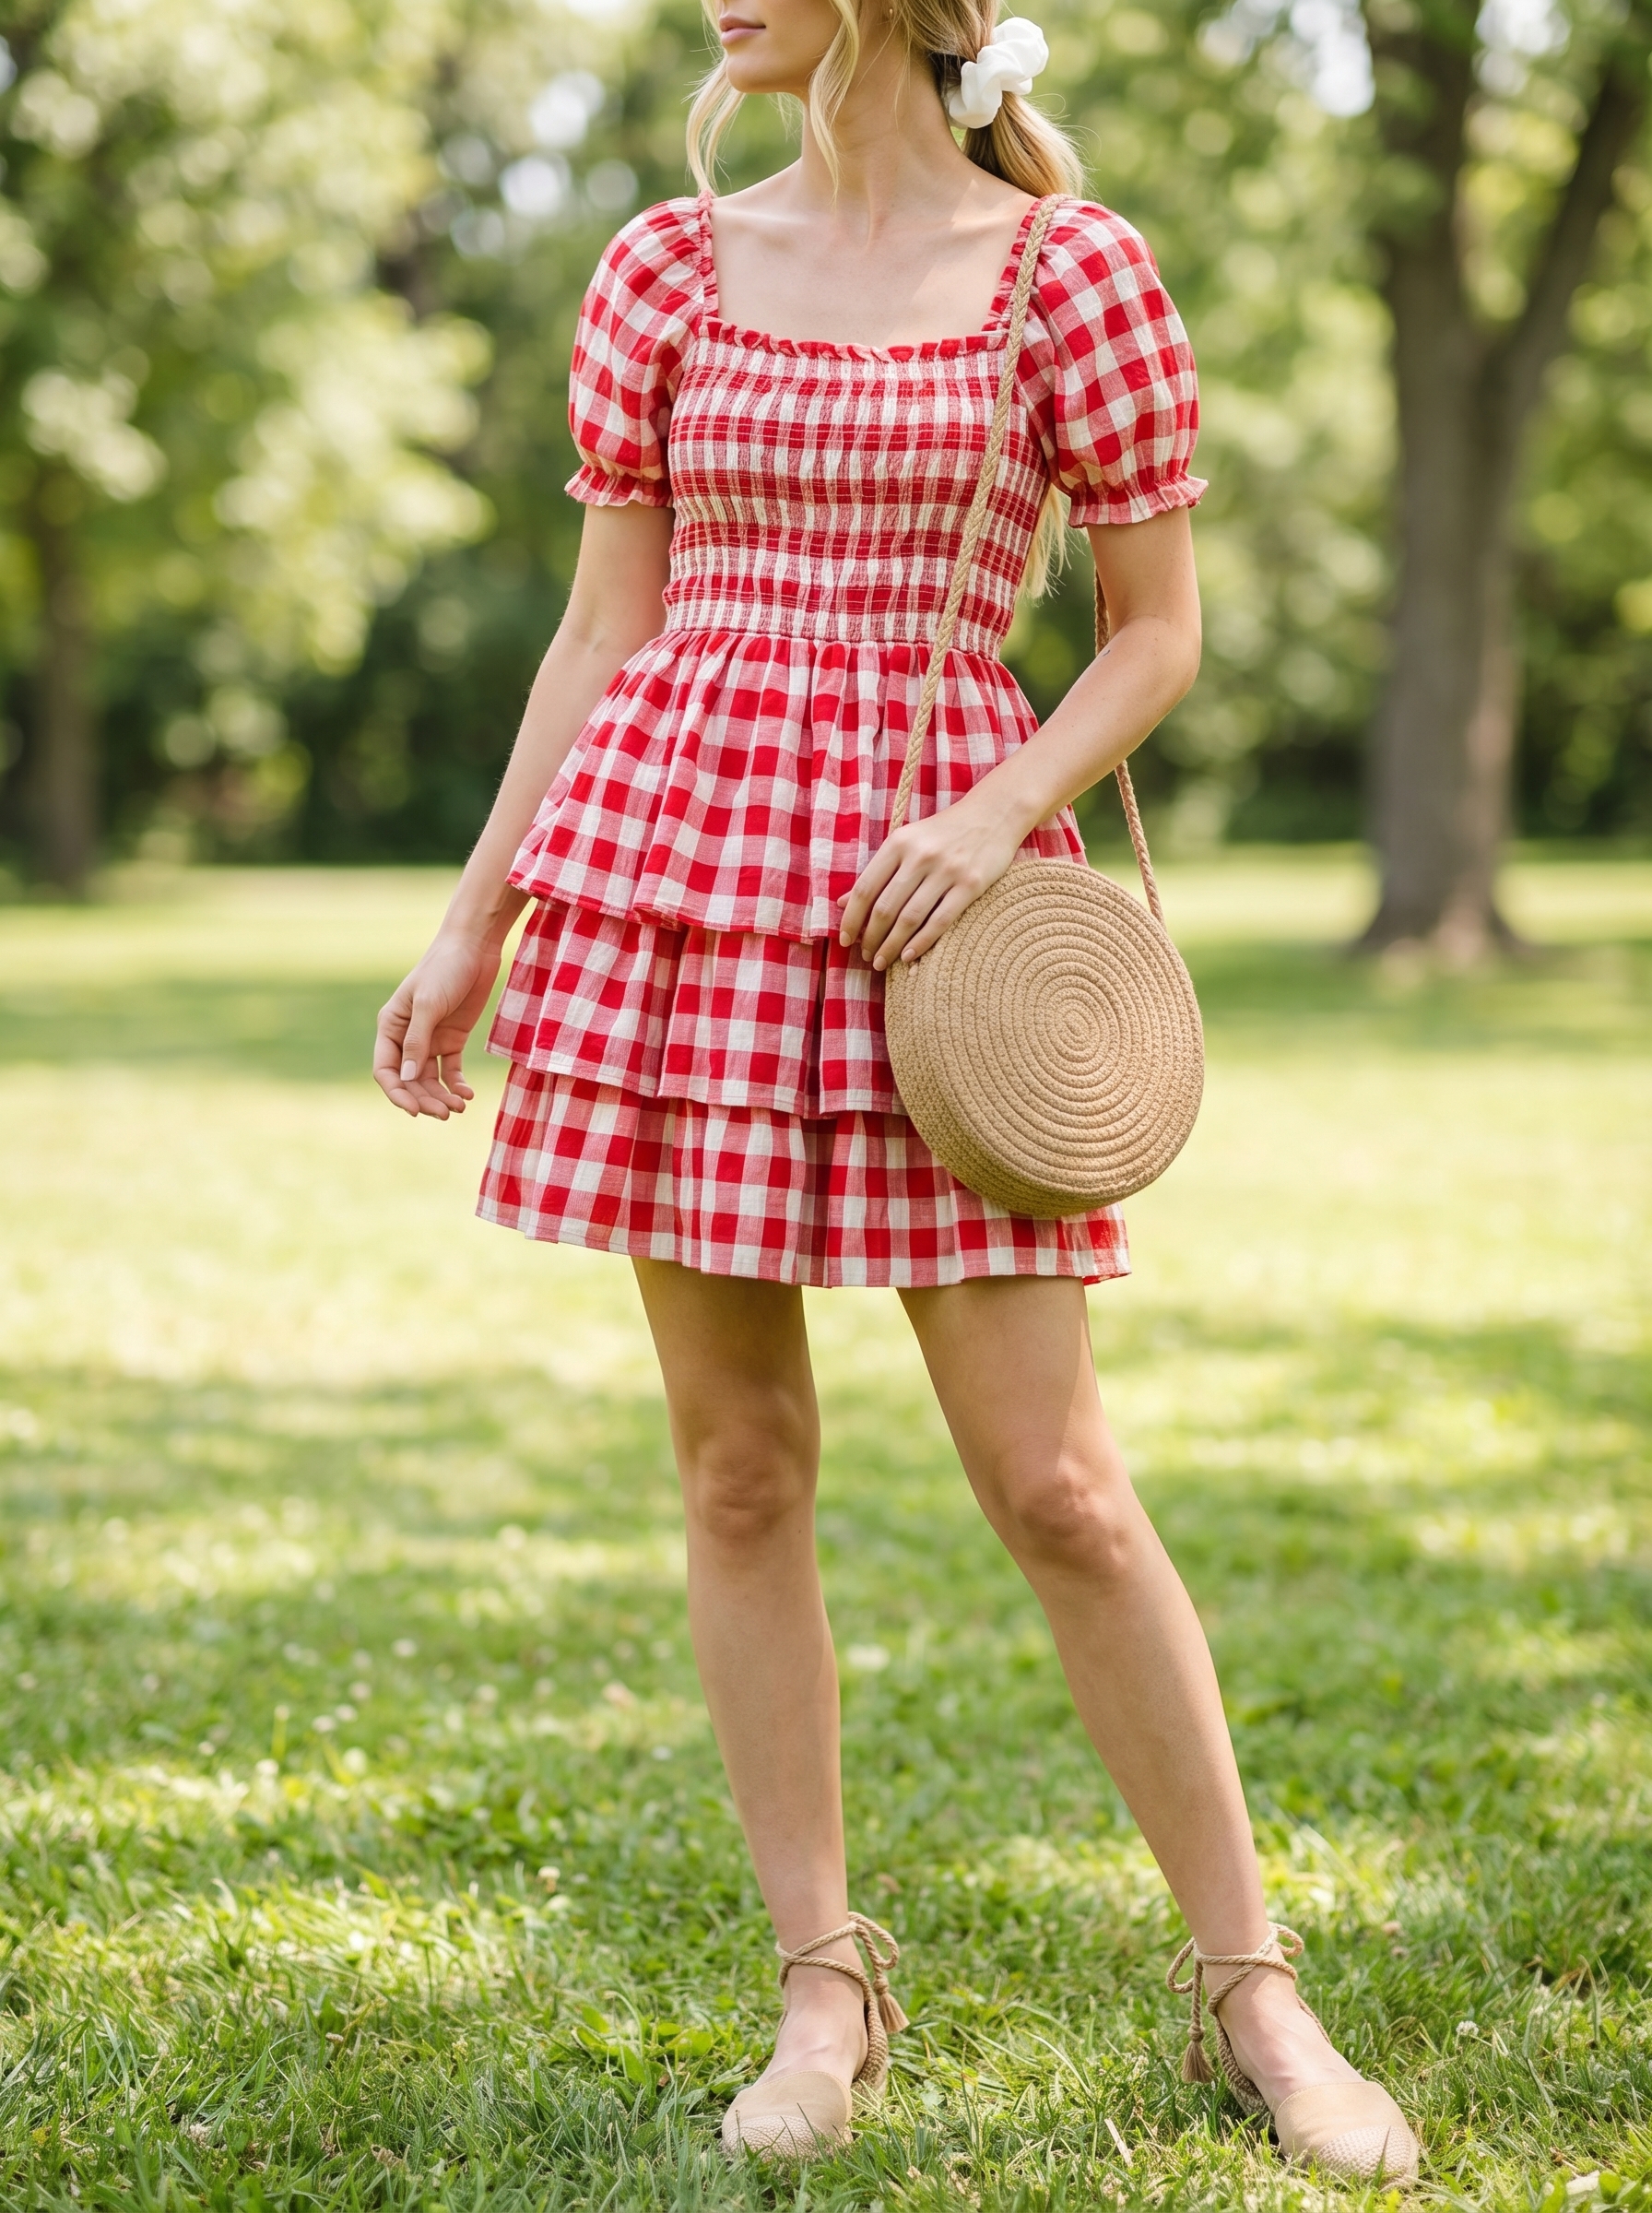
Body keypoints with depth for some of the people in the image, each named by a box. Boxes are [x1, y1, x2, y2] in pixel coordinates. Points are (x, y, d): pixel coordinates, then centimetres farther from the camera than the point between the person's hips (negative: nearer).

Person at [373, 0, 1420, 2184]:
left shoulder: (1076, 269, 0)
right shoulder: (667, 271, 8)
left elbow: (1160, 631, 3)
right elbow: (602, 632, 11)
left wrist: (1001, 810, -13)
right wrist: (473, 923, 8)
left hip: (937, 890, -3)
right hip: (675, 867, 3)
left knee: (1054, 1483, -3)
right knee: (738, 1460, 5)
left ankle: (1253, 1992, 13)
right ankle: (828, 1987, 19)